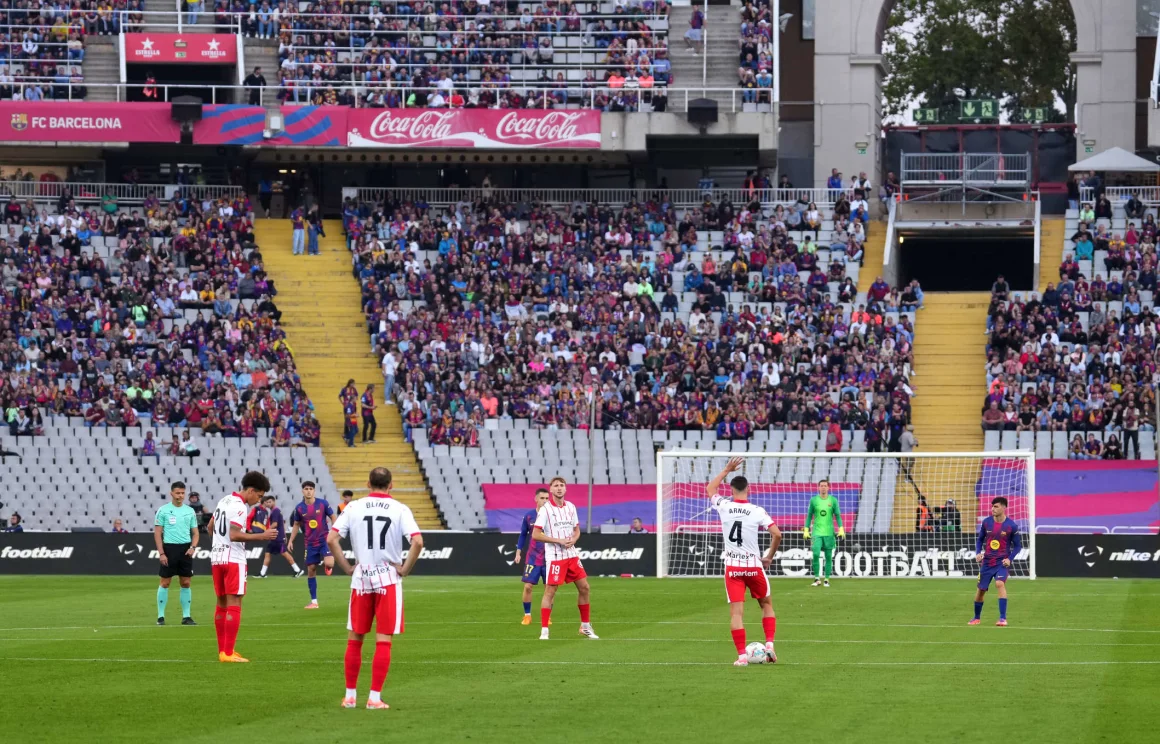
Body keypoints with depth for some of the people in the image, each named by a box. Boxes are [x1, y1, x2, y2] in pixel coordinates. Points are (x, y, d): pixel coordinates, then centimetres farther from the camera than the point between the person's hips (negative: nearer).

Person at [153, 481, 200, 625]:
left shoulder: (189, 511, 9)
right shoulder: (163, 510, -1)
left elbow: (195, 533, 12)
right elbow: (157, 533, -2)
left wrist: (193, 547, -6)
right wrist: (161, 553, -10)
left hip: (185, 550, 3)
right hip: (169, 548, -3)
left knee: (186, 583, 3)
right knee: (165, 583, 0)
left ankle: (186, 616, 9)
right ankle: (160, 616, 7)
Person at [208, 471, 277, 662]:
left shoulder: (224, 501, 13)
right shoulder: (239, 507, -16)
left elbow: (210, 527, 22)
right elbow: (234, 535, -24)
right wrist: (262, 536, -21)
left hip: (217, 557, 9)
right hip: (233, 559, -9)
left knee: (222, 604, 13)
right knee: (234, 605, -7)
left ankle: (223, 650, 18)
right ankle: (228, 653, -11)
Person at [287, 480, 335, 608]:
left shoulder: (322, 503, -7)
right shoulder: (299, 508, -1)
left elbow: (333, 517, 3)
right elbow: (296, 525, 12)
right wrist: (291, 540, 5)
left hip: (324, 540, -2)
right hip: (310, 543, 2)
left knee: (329, 563, -25)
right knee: (311, 570, 3)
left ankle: (327, 565, 16)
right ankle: (314, 601, 11)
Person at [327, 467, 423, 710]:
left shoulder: (353, 508, 0)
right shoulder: (400, 510, -4)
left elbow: (331, 539, -6)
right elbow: (417, 541, -16)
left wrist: (347, 567, 2)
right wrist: (404, 569, -3)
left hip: (361, 579, 2)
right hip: (389, 579, -2)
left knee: (354, 639, 12)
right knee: (383, 641, 1)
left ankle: (350, 695, 15)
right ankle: (375, 698, -2)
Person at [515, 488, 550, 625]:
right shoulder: (529, 516, 0)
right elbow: (523, 535, 11)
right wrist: (518, 552, 7)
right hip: (532, 557, 0)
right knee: (528, 586, -5)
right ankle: (527, 615, 8)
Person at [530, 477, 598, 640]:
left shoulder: (571, 507, 8)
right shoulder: (545, 510, -10)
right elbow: (536, 535, -13)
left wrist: (573, 539, -6)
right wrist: (558, 541, -18)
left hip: (571, 554, 6)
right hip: (554, 557, -6)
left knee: (584, 588, 7)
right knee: (550, 591, -7)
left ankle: (585, 626, 20)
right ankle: (544, 631, -3)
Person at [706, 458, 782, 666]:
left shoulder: (724, 506, -3)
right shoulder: (757, 511, -8)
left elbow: (710, 489, 19)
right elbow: (777, 534, -12)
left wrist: (727, 470, 23)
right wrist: (769, 557, 2)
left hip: (732, 567, 1)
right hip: (754, 566, -1)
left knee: (736, 612, -1)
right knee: (767, 604, 20)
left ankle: (741, 655, -8)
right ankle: (769, 644, 8)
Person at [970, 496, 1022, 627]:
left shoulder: (1011, 526, -8)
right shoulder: (986, 522, 0)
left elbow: (1018, 545, 1)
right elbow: (980, 539, 13)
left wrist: (1010, 559, -13)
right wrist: (978, 553, -4)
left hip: (1002, 562, -4)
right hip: (987, 561, 4)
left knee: (1000, 583, -27)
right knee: (981, 589, 8)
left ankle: (1003, 618, -25)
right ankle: (977, 618, 31)